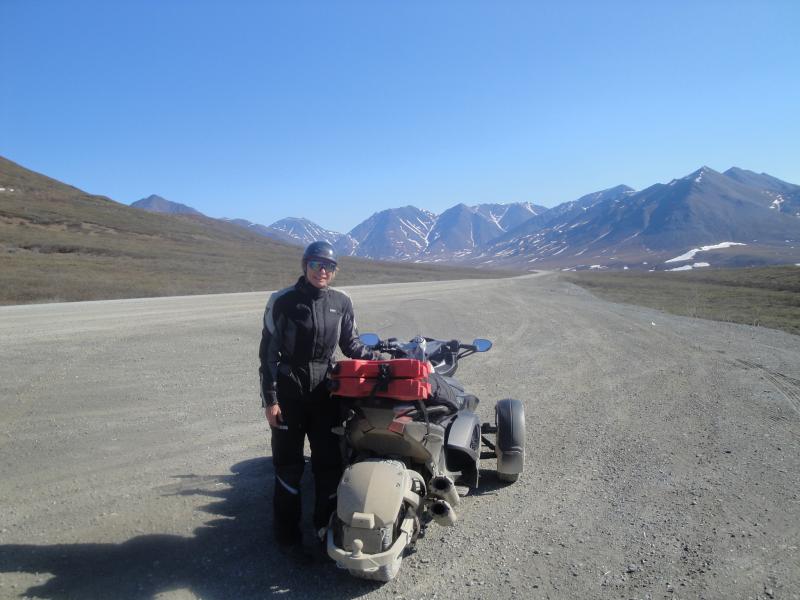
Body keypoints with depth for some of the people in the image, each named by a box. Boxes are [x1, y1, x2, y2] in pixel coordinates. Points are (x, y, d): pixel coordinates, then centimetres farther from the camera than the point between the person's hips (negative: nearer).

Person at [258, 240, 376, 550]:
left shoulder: (341, 302, 2)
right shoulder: (283, 300, -8)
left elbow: (350, 344, 12)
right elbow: (268, 351, -7)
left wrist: (375, 358, -5)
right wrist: (270, 399, -10)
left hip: (325, 389, 3)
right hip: (289, 389, -3)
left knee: (329, 460, 8)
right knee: (288, 463, 6)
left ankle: (327, 525, 25)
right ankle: (287, 531, 21)